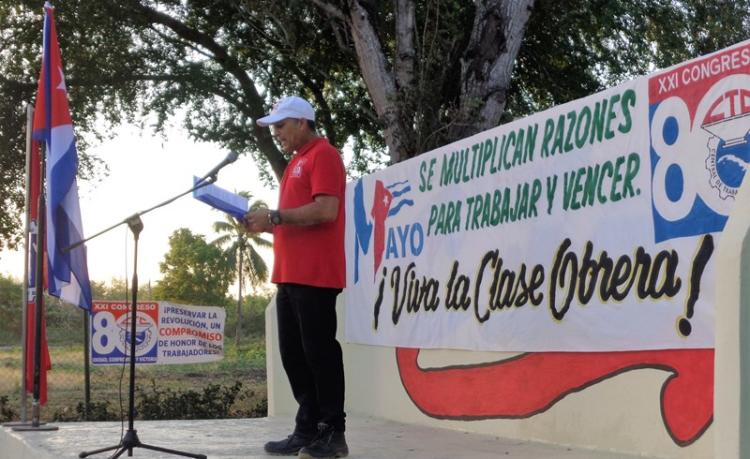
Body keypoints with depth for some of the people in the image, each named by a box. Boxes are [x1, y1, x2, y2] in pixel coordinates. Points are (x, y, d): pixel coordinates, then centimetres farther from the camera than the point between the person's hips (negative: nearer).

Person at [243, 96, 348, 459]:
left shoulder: (323, 155, -7)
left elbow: (325, 211, -19)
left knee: (320, 352, -6)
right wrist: (266, 224, 9)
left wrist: (274, 216, -14)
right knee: (293, 354, 9)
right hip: (290, 275, 10)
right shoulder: (297, 162, 22)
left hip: (314, 276, -10)